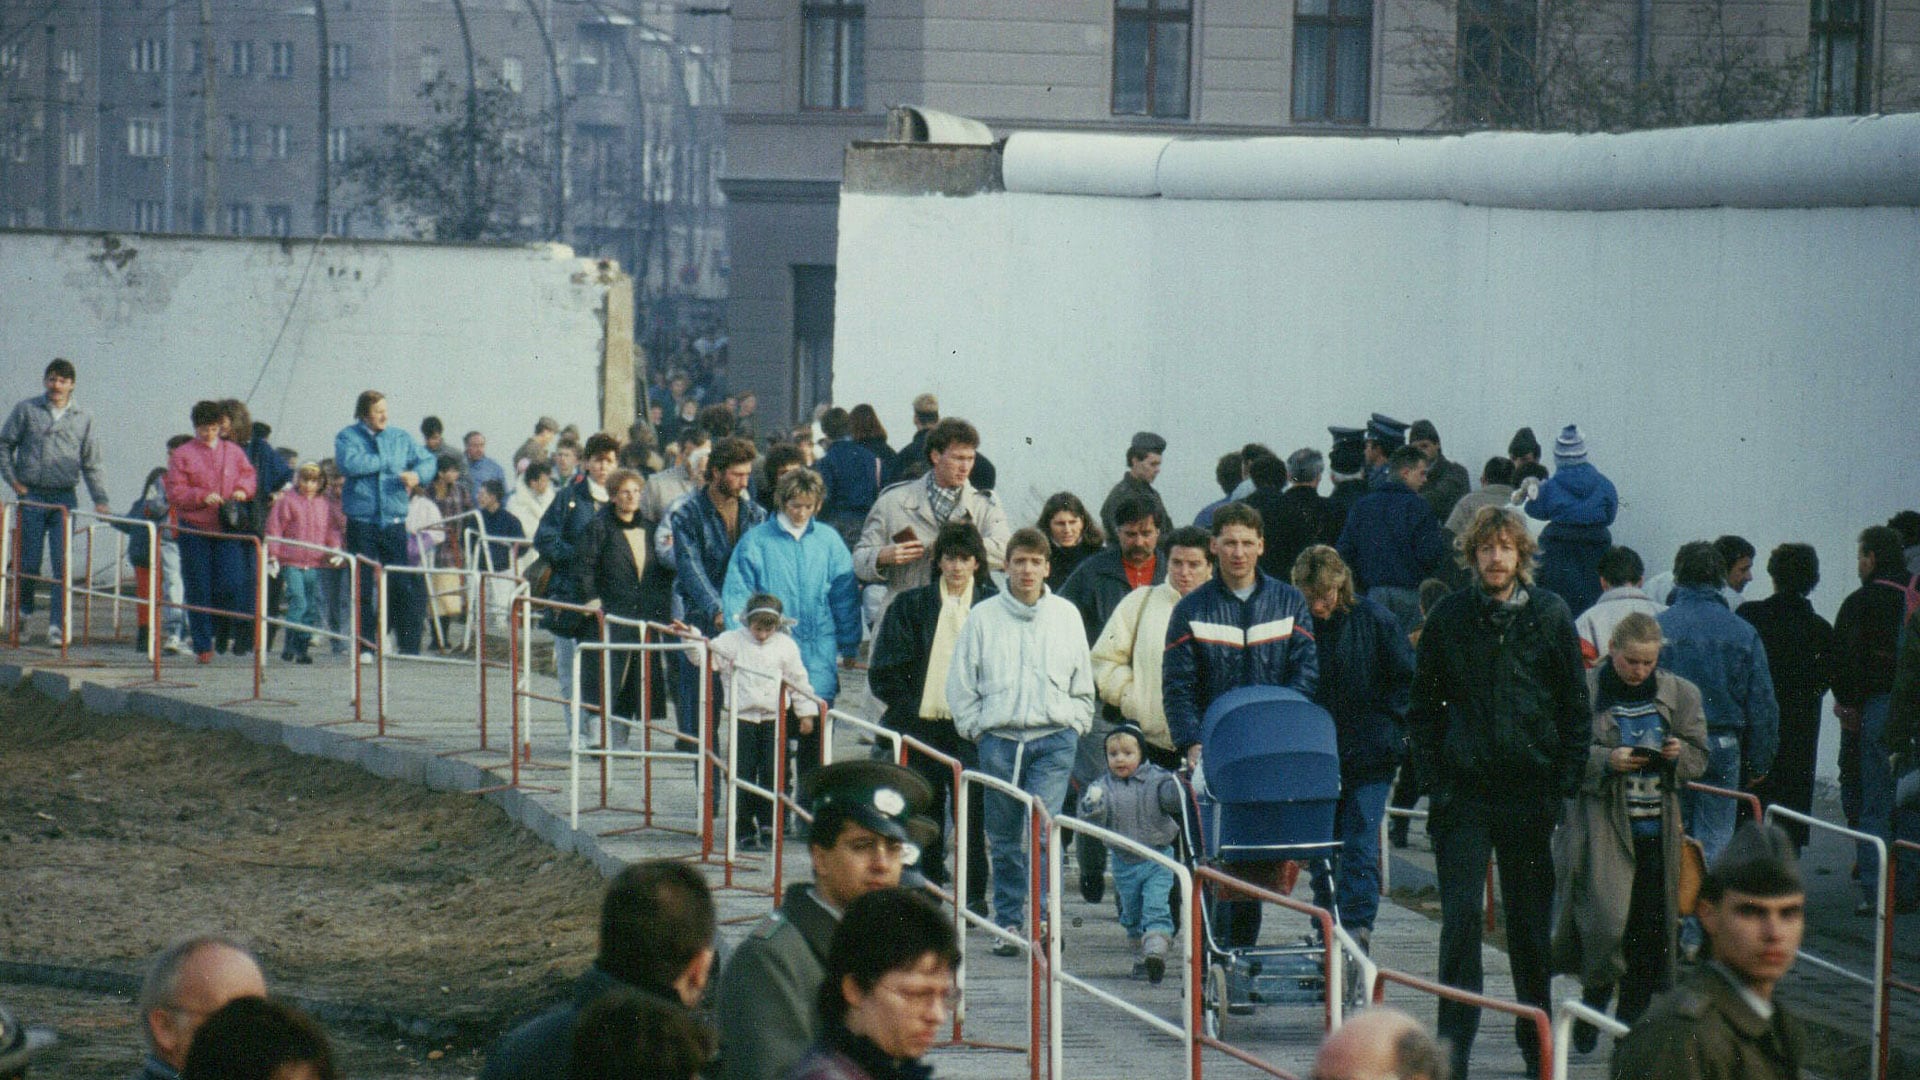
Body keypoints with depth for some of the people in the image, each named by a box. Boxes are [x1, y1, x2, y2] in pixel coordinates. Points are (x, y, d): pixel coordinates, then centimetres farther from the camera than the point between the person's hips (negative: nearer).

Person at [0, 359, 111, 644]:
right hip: (32, 496, -1)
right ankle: (23, 615, 18)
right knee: (28, 562, 1)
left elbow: (91, 463, 13)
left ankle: (57, 624, -7)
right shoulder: (26, 410, 5)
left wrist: (100, 499, 3)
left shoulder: (83, 418, 9)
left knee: (63, 563, -7)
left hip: (65, 499, 1)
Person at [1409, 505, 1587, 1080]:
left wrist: (1563, 784, -2)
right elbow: (1423, 705, 8)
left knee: (1531, 923, 9)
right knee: (1460, 918, -6)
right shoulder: (1448, 618, 3)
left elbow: (1576, 708, 5)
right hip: (1463, 794, 0)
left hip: (1529, 791, 0)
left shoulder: (1551, 616, 2)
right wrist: (1432, 780, -1)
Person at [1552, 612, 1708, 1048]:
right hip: (1601, 824, -4)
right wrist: (1605, 761, -18)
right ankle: (1595, 998, 9)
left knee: (1650, 927, 4)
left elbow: (1699, 758, 15)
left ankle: (1632, 1018, 17)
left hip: (1657, 828, 4)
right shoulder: (1584, 691, -3)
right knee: (1607, 918, -16)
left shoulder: (1679, 694, 10)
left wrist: (1678, 753, -6)